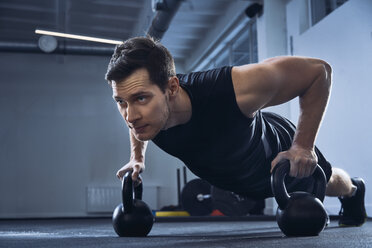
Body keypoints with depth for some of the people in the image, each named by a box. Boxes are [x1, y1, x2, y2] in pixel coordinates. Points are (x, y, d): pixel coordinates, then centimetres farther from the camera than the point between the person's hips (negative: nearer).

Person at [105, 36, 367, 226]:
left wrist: (303, 146, -37)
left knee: (326, 183, 32)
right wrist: (137, 157, -10)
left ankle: (354, 189, 68)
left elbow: (318, 70, -37)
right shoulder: (143, 110, -34)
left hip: (283, 154, -4)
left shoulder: (233, 90, -51)